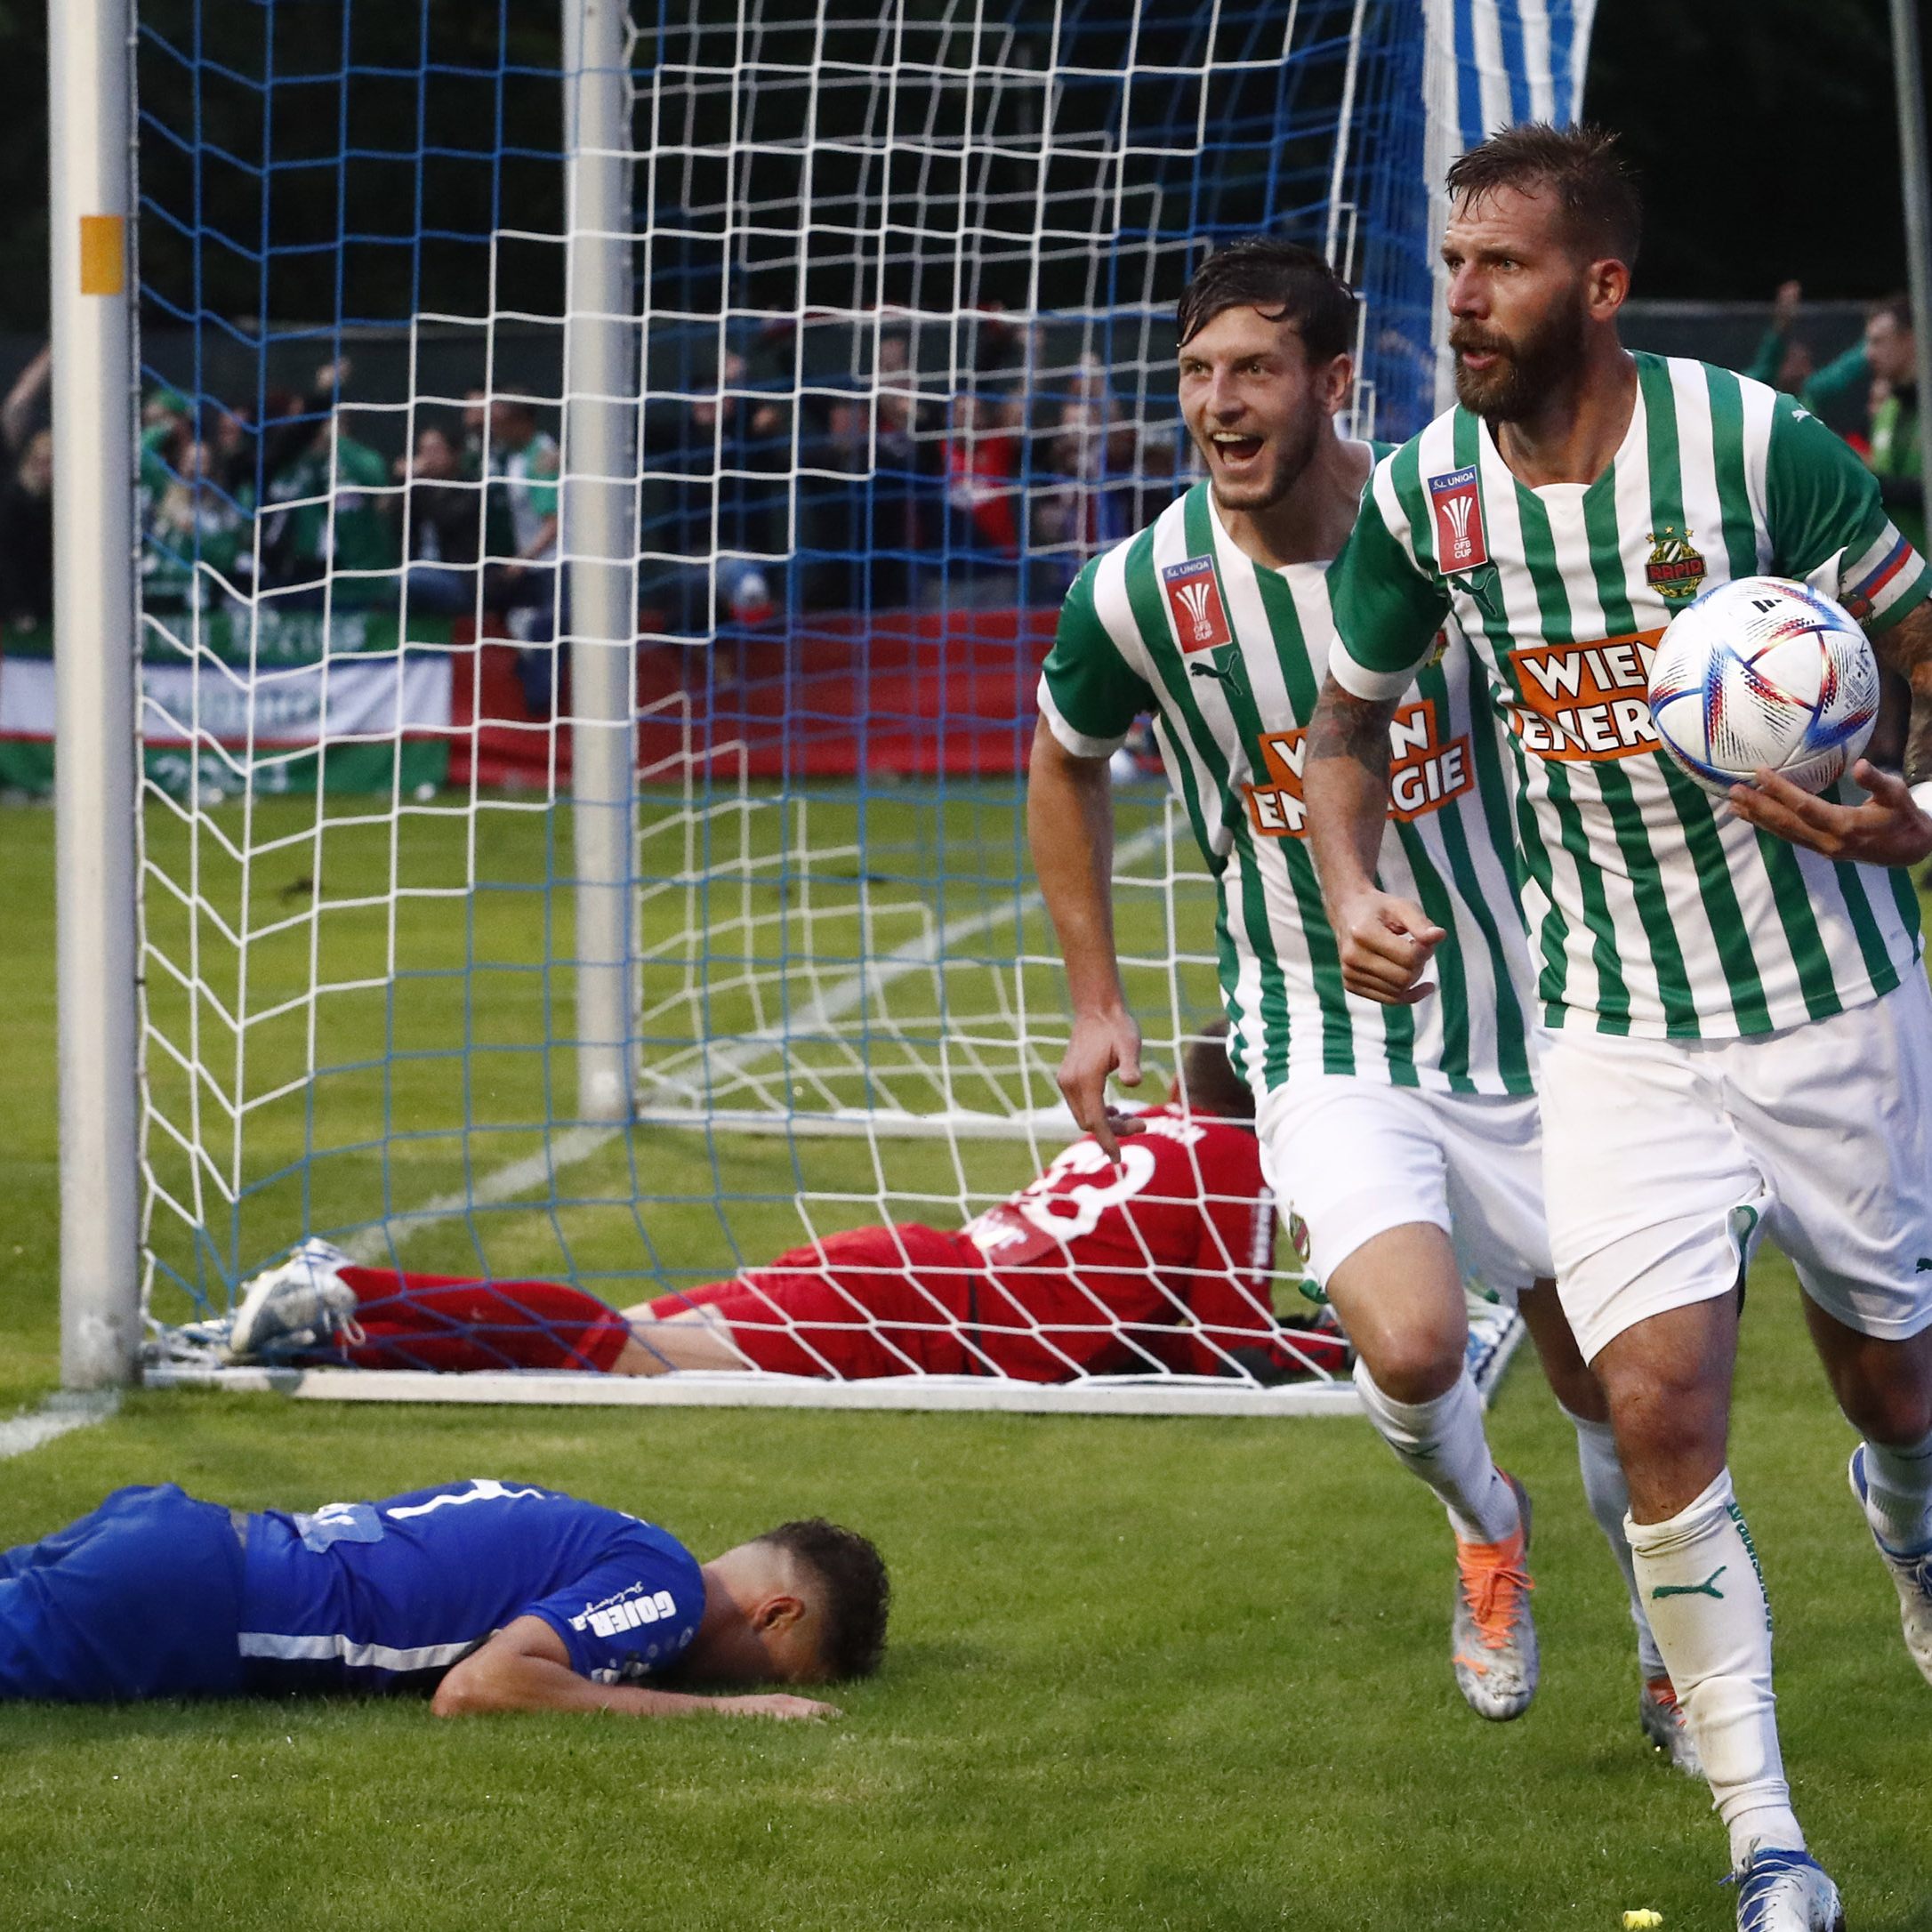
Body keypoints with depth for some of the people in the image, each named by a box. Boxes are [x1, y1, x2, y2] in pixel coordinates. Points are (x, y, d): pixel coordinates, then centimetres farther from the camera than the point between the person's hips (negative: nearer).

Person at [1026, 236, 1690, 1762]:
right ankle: (1485, 1527, 11)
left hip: (1520, 1021, 1)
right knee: (1412, 1353, -25)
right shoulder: (1139, 593, -12)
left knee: (1615, 1387, 10)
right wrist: (1096, 997, 10)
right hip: (1324, 1047, -1)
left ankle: (1678, 1667, 38)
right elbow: (1066, 766, 10)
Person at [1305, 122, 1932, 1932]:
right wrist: (1352, 891, -6)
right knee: (1660, 1407, -13)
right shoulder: (1420, 496, -6)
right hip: (1615, 1026, 1)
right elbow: (1350, 718, 12)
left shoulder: (1751, 442, -16)